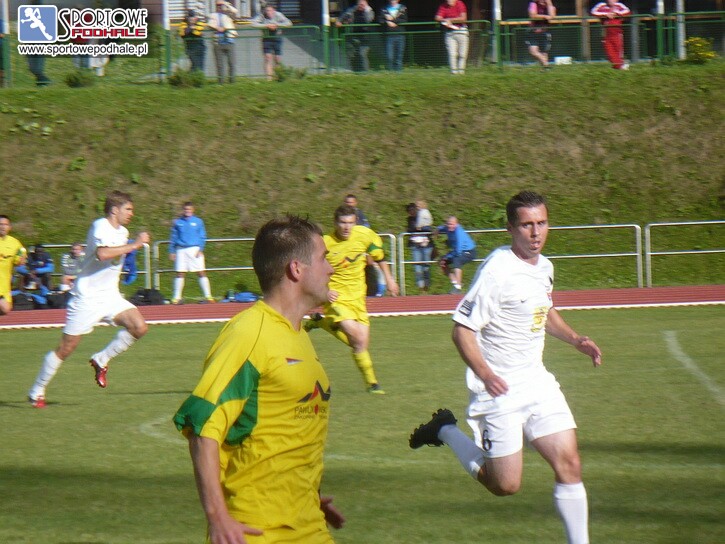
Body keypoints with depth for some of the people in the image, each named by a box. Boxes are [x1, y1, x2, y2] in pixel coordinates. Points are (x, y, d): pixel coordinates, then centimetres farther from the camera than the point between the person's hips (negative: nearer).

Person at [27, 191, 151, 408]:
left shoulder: (122, 232, 11)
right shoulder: (100, 226, -15)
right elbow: (102, 253, -35)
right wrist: (134, 245, -30)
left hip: (110, 296, 7)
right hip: (87, 298, -7)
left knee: (139, 327, -14)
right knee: (66, 348, -3)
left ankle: (101, 360, 5)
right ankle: (37, 392, 12)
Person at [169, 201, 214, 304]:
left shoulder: (198, 221, 7)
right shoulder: (177, 222, 9)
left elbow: (202, 237, 7)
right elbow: (173, 238, 13)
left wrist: (200, 249, -5)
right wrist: (171, 251, 7)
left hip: (195, 249, -1)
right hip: (181, 250, 1)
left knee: (201, 272, -5)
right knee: (180, 273, -1)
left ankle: (208, 295, -2)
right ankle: (176, 297, 4)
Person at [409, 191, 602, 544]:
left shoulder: (544, 267, 7)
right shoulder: (497, 270, -18)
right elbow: (462, 329, -17)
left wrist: (574, 339, 12)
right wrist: (485, 374, -29)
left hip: (538, 383, 7)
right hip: (501, 390, -7)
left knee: (569, 464, -4)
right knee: (505, 485, 0)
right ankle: (445, 431, 21)